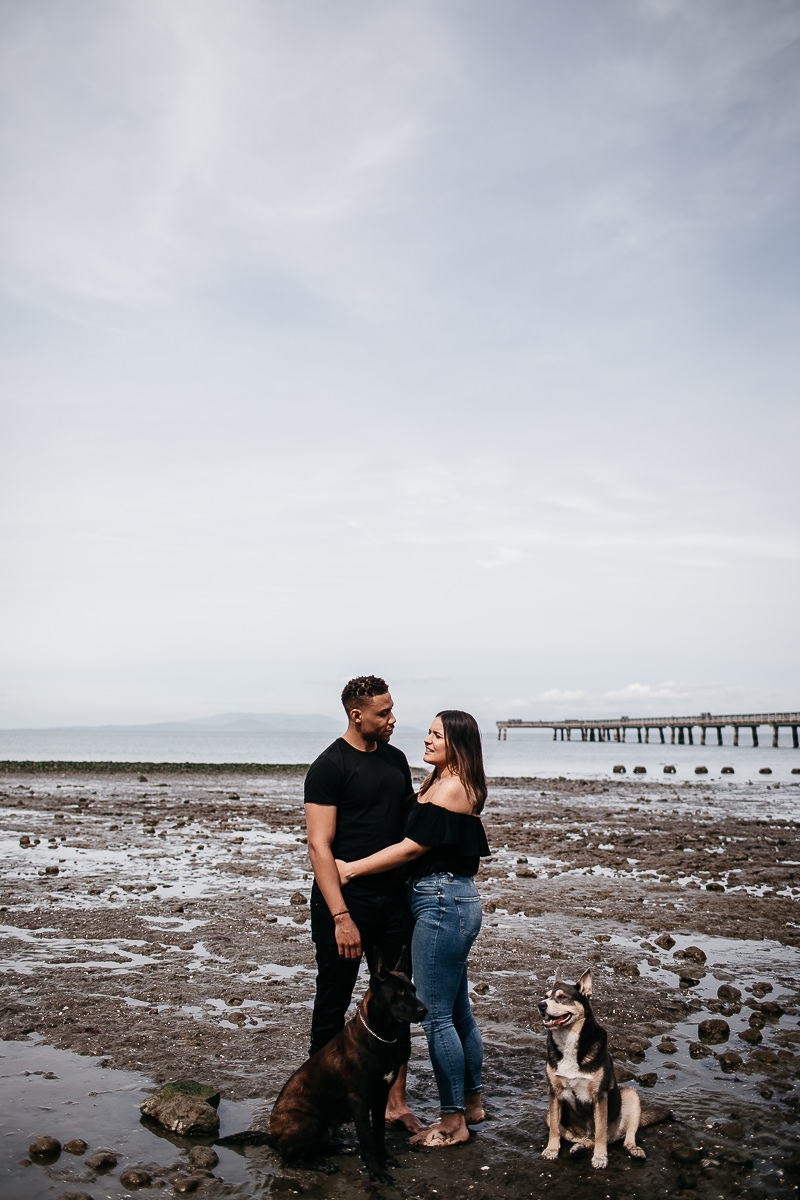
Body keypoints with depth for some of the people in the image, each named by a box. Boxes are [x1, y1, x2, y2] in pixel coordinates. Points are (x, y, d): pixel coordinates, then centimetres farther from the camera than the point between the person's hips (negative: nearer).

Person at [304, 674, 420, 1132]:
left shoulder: (395, 759, 10)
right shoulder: (330, 766, -12)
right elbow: (320, 845, -16)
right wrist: (341, 917, -21)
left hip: (393, 900, 6)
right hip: (344, 903, -6)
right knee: (333, 1006, 7)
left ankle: (396, 1104, 23)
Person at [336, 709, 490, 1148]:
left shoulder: (451, 788, -15)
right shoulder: (438, 782, 15)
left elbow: (411, 849, -16)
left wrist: (351, 869, -11)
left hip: (442, 904, -10)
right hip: (456, 901, 10)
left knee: (436, 1015, -2)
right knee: (458, 1011, 19)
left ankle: (453, 1121, 9)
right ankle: (472, 1103, 31)